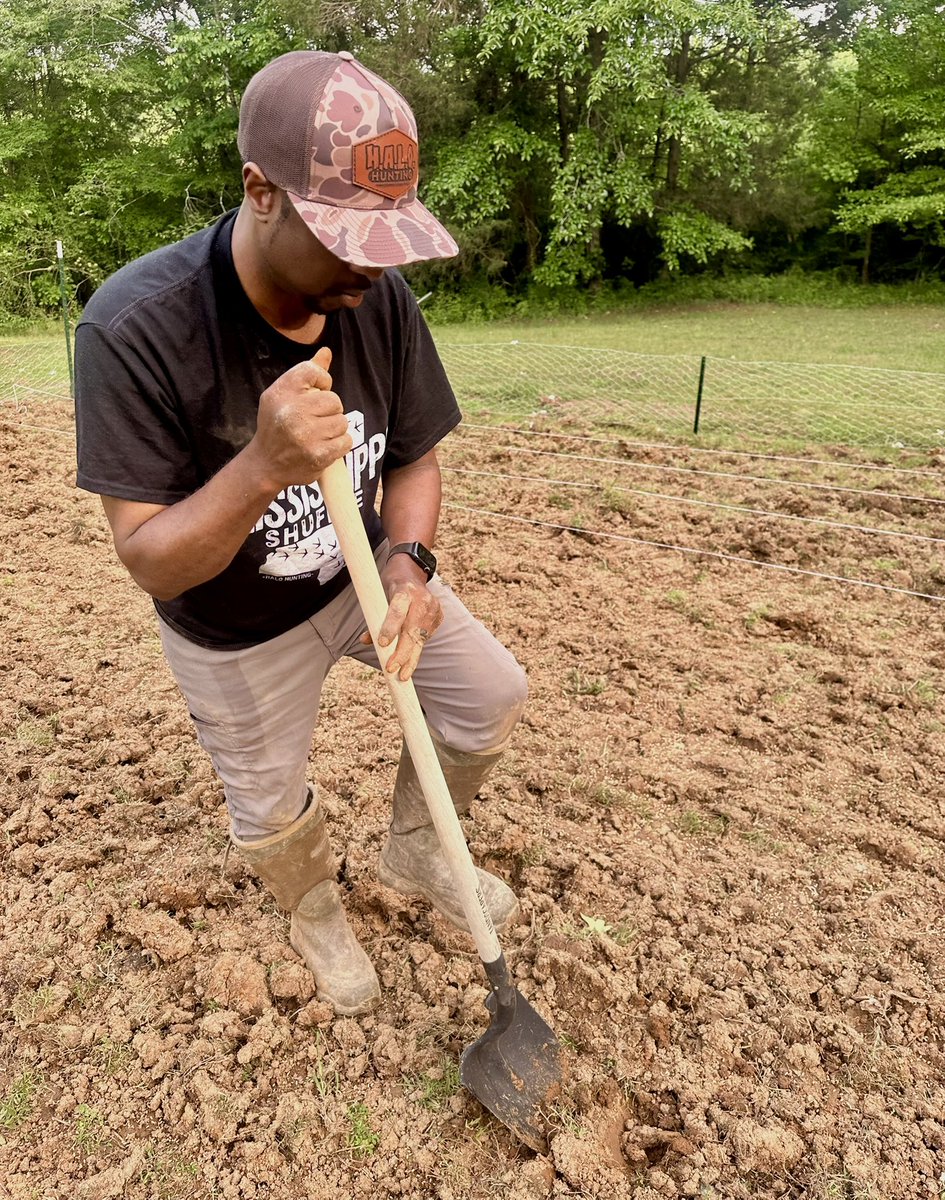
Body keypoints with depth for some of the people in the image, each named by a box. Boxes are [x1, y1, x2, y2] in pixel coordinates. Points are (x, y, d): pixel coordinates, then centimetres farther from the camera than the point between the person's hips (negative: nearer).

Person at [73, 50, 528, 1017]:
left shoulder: (379, 295, -19)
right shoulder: (134, 326, -32)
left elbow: (413, 459, -6)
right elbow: (150, 562, -29)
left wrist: (406, 564, -27)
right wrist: (264, 467, -47)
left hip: (361, 574, 4)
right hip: (238, 632, -3)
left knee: (493, 695, 8)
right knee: (269, 811, 15)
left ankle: (412, 853, 36)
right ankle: (315, 912, 52)